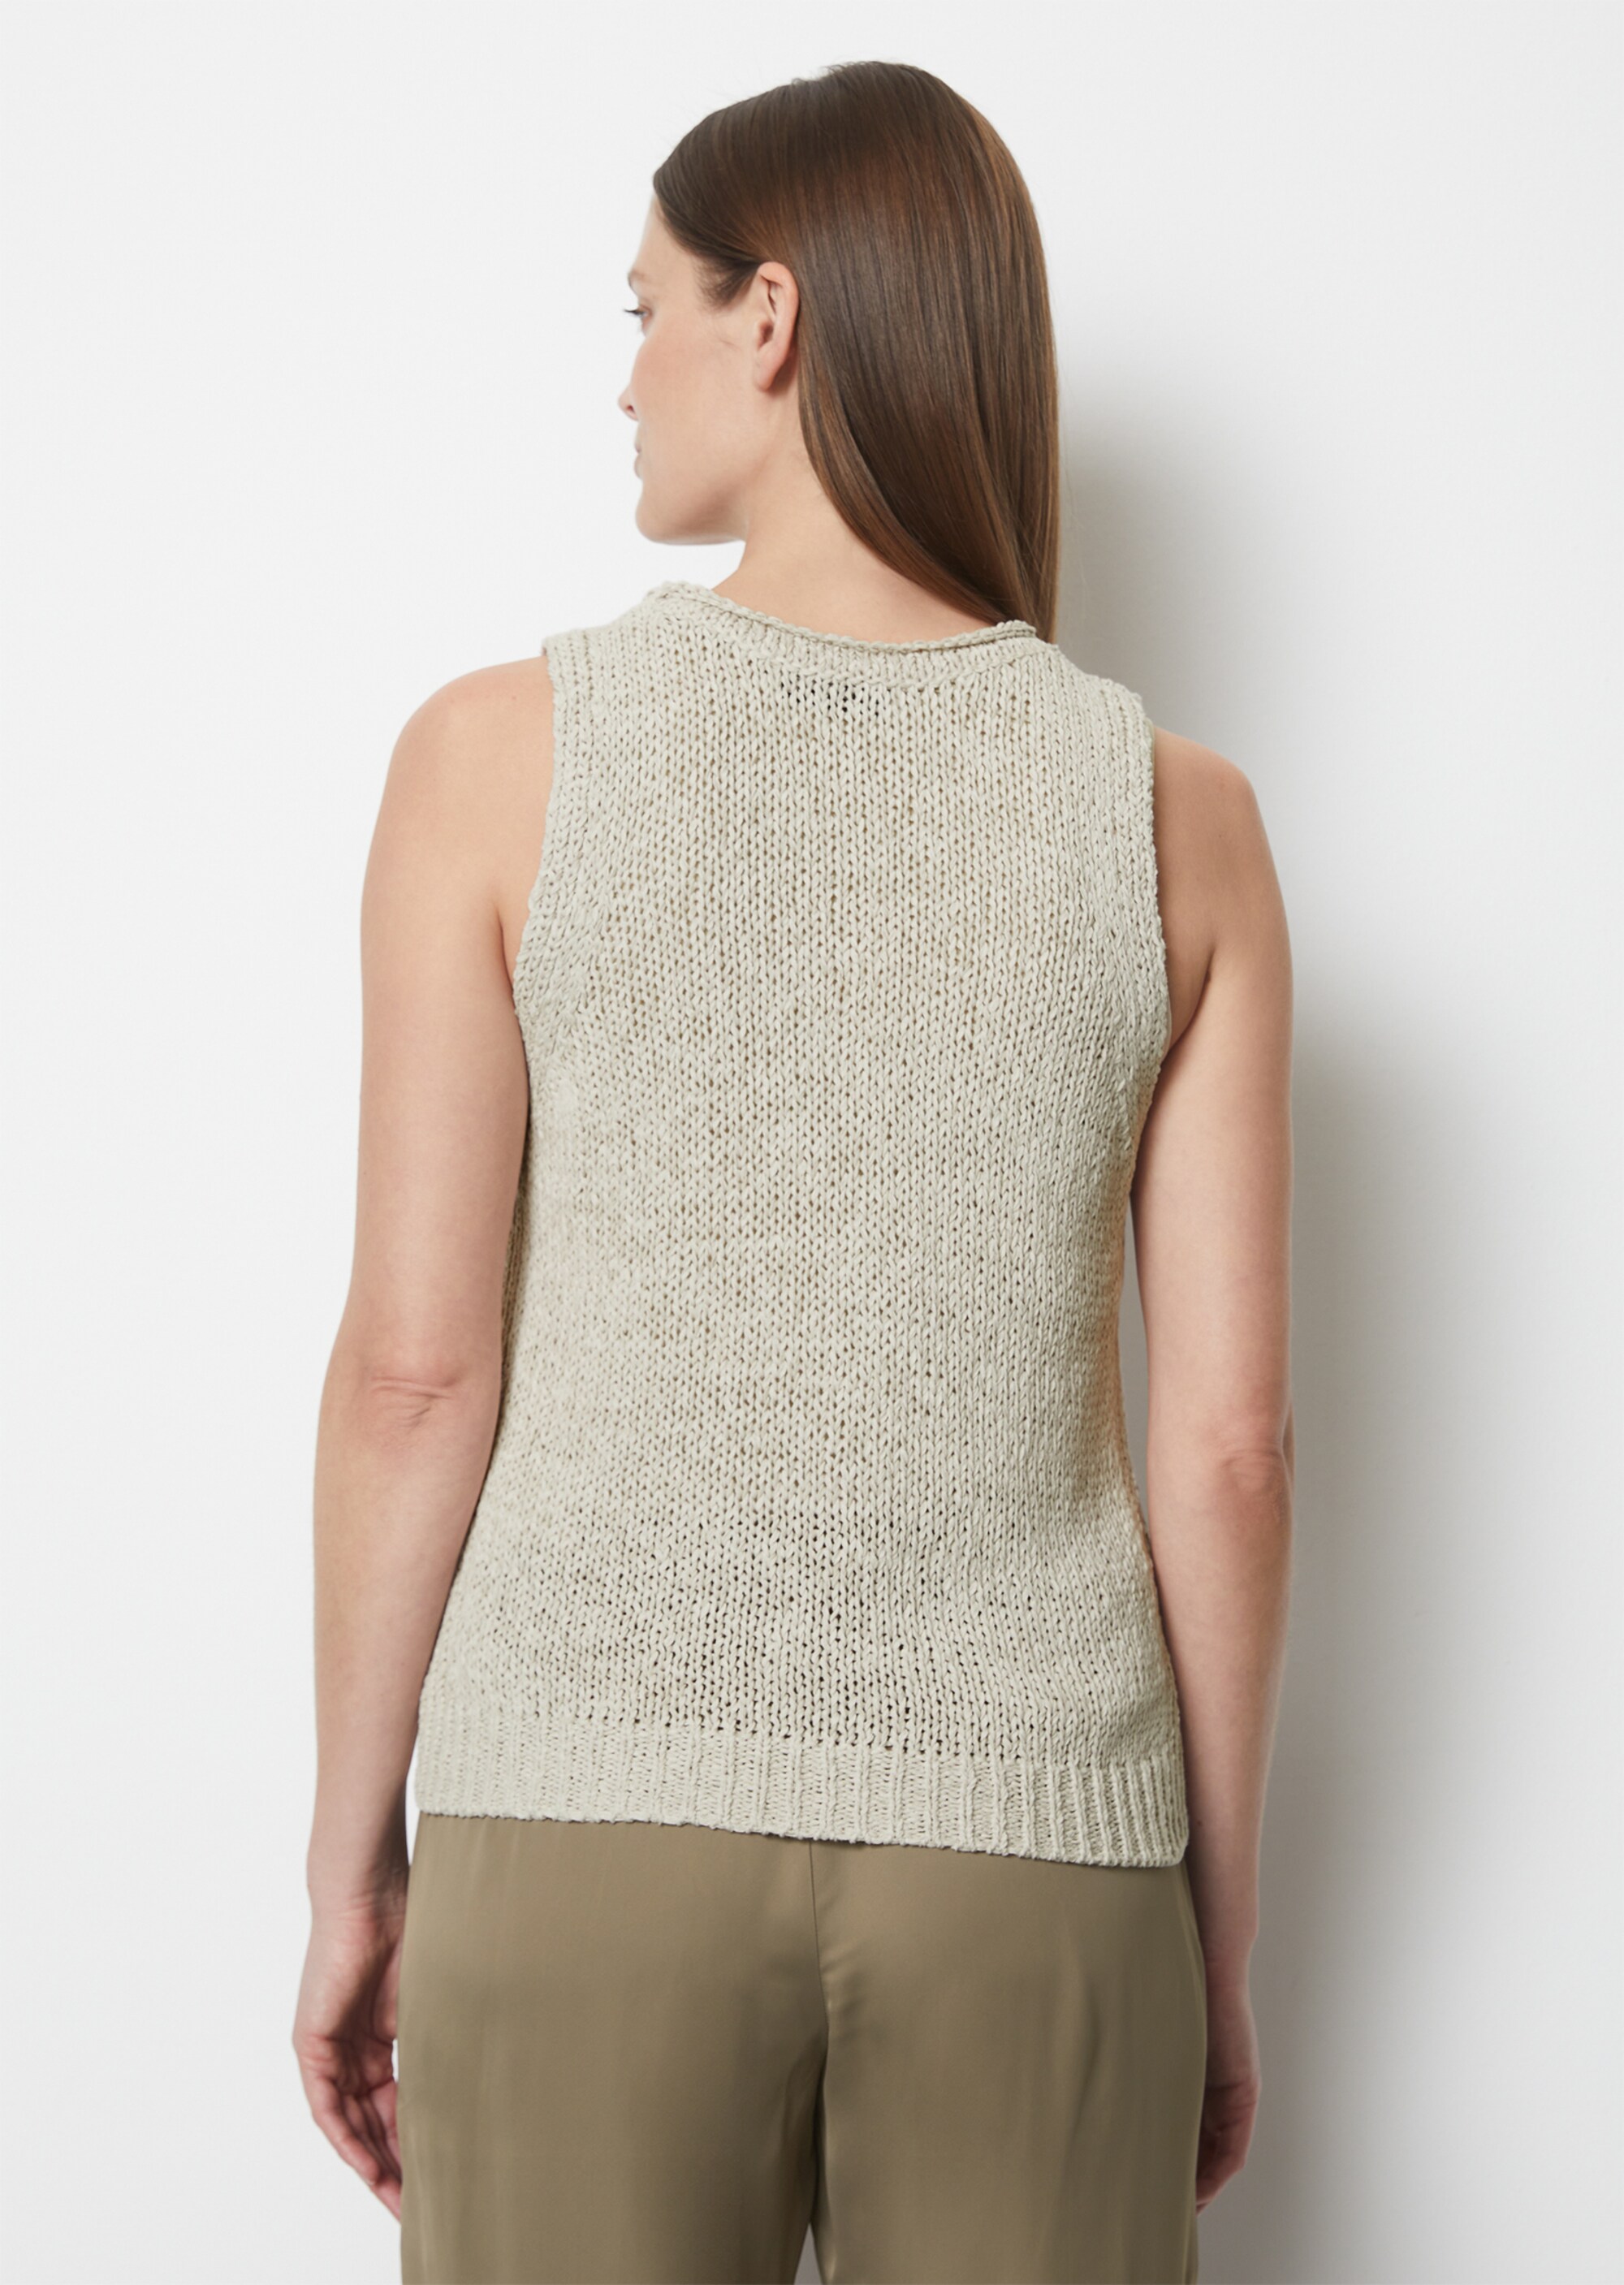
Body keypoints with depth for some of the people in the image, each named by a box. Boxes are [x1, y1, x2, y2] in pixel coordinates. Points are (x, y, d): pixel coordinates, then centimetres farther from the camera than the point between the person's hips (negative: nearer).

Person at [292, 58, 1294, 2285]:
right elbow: (1230, 1436, -2)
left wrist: (355, 1865, 5)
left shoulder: (507, 751, -5)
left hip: (594, 1828, -1)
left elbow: (414, 1363, -6)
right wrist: (1222, 1947, 8)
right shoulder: (1177, 812, -1)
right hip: (1035, 1848, 1)